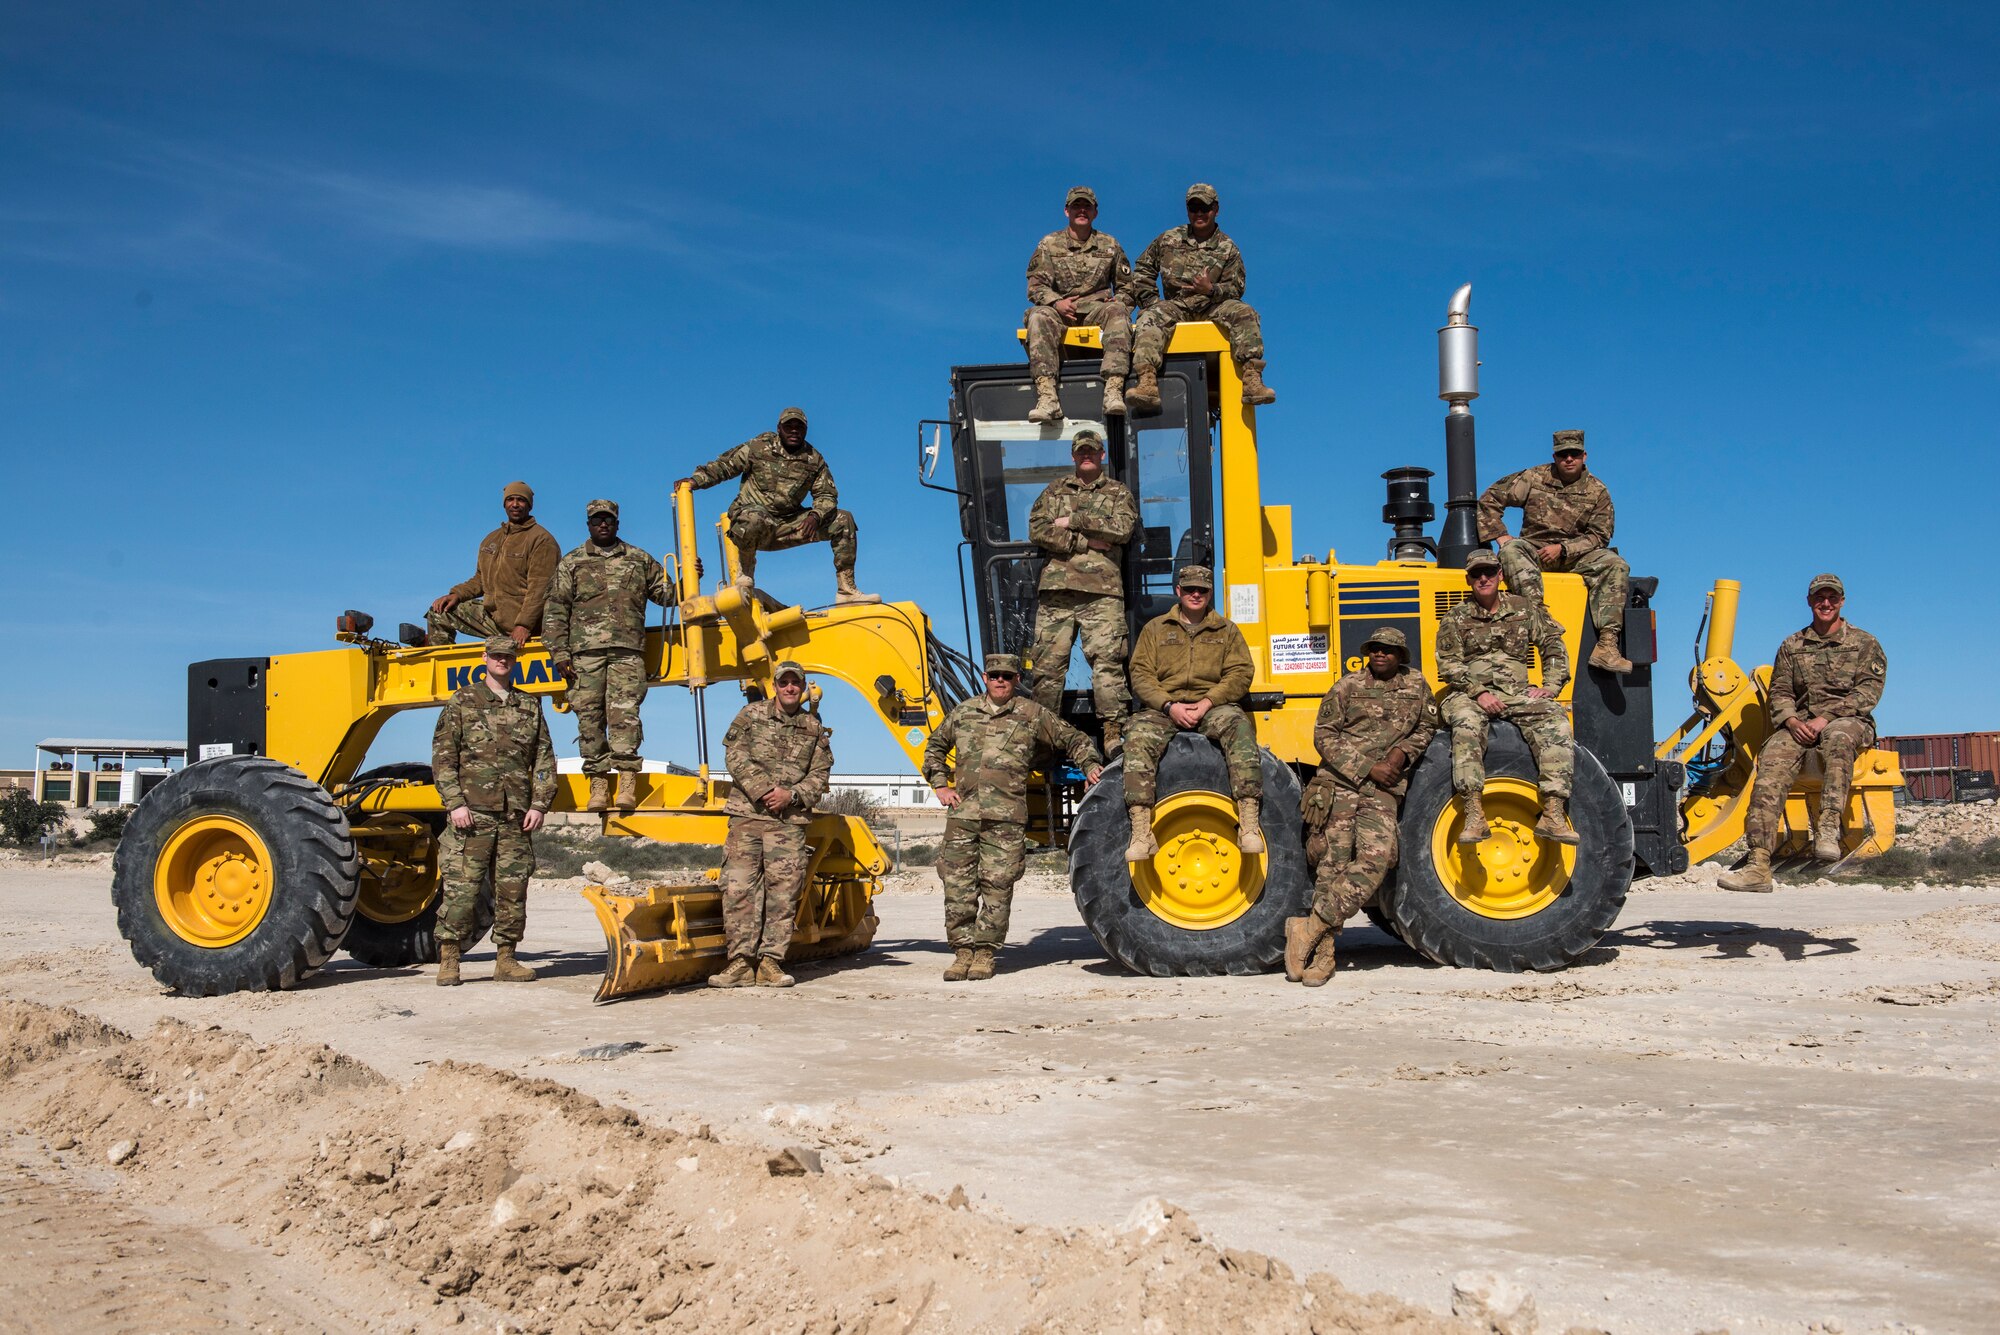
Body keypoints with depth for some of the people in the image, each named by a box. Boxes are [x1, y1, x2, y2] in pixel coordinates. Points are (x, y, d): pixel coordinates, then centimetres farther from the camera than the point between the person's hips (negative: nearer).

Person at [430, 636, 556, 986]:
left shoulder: (530, 706, 15)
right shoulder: (462, 702, 6)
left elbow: (544, 760, 14)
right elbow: (442, 756, 0)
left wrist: (539, 804, 4)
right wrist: (454, 803, -9)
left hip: (516, 817, 3)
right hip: (472, 814, -3)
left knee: (513, 889, 5)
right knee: (460, 888, -6)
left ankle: (506, 959, 14)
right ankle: (448, 961, -1)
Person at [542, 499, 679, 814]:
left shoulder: (640, 559, 18)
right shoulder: (571, 563, 14)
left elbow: (667, 595, 21)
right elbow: (555, 612, 10)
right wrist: (559, 654, 0)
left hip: (628, 650, 0)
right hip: (585, 652, 1)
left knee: (625, 714, -12)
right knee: (590, 716, -4)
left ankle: (627, 781, -15)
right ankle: (598, 782, 0)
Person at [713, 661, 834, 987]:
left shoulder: (814, 728, 13)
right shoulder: (750, 715, 9)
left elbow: (820, 776, 9)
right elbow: (736, 757, -1)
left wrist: (791, 795, -9)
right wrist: (763, 791, -12)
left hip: (790, 820, 1)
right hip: (747, 813, -1)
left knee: (783, 891, -2)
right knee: (739, 887, -7)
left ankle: (770, 962, 3)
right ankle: (741, 961, -4)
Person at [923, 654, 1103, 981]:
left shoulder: (1032, 715, 8)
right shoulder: (963, 712, 16)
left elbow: (1073, 740, 14)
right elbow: (935, 747, 28)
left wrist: (1091, 765, -1)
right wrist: (940, 785, 16)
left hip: (1006, 818, -3)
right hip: (962, 814, 3)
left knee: (997, 886, -4)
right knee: (957, 885, 1)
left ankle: (985, 952, 5)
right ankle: (963, 950, 10)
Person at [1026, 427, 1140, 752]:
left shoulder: (1119, 492, 18)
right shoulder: (1055, 490, 21)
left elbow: (1123, 528, -3)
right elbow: (1037, 530, 5)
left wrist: (1074, 521, -4)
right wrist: (1085, 542, -5)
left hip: (1102, 591, -2)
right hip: (1056, 588, 2)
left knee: (1107, 659, -12)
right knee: (1047, 661, -1)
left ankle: (1114, 731, -15)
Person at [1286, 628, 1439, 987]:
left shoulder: (1416, 686, 14)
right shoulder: (1347, 686, 5)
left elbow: (1427, 727, 23)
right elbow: (1324, 735, 0)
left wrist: (1403, 752, 1)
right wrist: (1367, 767, -9)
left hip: (1384, 791, 2)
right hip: (1339, 784, -2)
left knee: (1375, 860, -19)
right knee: (1333, 863, -6)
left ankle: (1310, 929, -14)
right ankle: (1321, 955, -1)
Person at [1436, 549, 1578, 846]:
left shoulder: (1524, 609, 14)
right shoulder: (1455, 619, 8)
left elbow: (1553, 646, 14)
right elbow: (1448, 665, -1)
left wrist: (1550, 687, -1)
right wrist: (1478, 693, -16)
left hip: (1517, 693, 2)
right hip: (1470, 694, -2)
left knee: (1556, 720, -27)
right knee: (1466, 722, -38)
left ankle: (1553, 815, -33)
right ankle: (1474, 815, -42)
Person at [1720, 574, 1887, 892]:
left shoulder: (1865, 644, 10)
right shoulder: (1792, 645, 18)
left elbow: (1869, 690, -3)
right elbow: (1780, 691, 11)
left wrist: (1827, 718, -17)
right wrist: (1792, 721, -12)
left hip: (1849, 720, -2)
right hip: (1801, 724, 2)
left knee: (1838, 738, -41)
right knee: (1772, 760, -29)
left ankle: (1828, 829, -52)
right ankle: (1758, 864, -40)